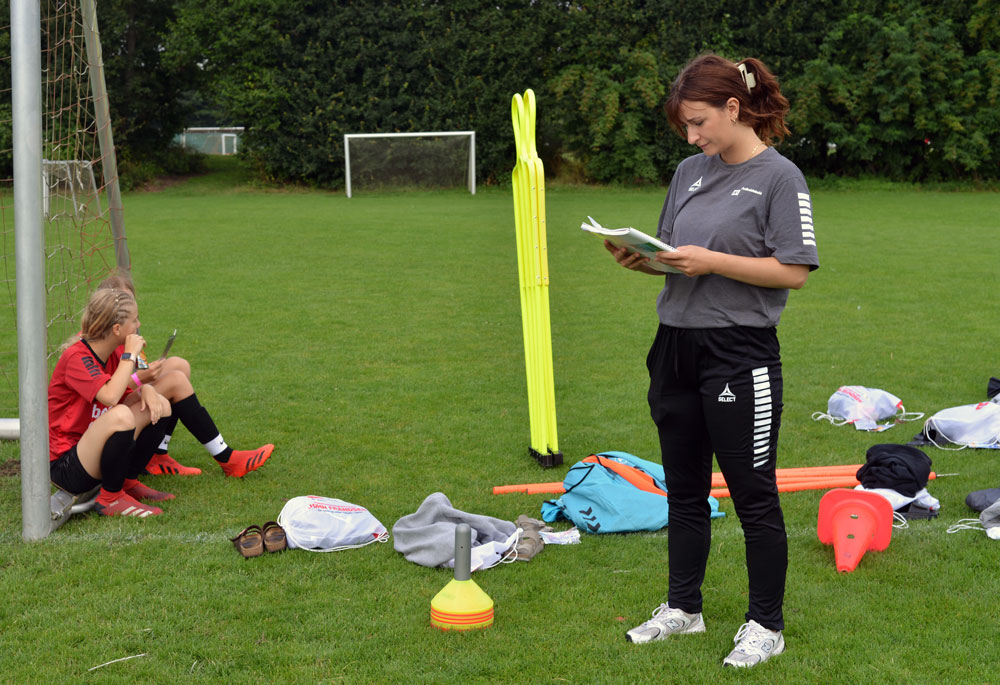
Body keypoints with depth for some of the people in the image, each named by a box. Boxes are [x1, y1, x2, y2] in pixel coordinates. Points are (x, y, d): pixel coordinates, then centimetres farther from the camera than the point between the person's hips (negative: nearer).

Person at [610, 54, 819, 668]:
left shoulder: (779, 176, -8)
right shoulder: (690, 172, 12)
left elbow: (794, 271, -14)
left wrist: (713, 261, -19)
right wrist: (640, 259, -4)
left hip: (740, 354, -7)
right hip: (676, 347, 7)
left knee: (754, 495, 3)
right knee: (684, 490, 16)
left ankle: (766, 626, 16)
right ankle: (683, 607, 30)